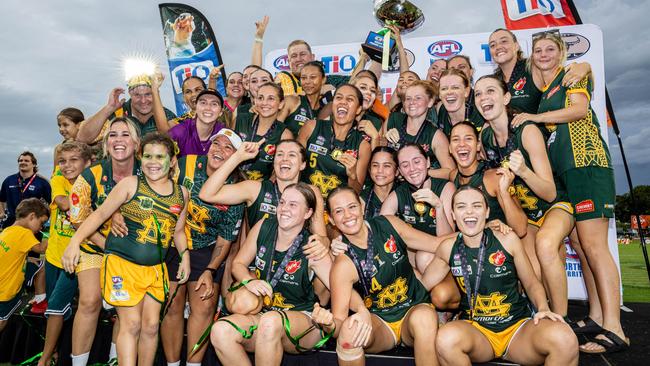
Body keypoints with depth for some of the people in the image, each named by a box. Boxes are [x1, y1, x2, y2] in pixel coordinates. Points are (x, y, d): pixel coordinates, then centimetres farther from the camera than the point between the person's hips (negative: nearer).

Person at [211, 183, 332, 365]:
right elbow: (238, 264, 9)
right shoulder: (264, 227, -2)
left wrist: (330, 322, -36)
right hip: (262, 313, 4)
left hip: (303, 318, -3)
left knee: (271, 321, -38)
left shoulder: (312, 250, -13)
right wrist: (249, 281, -14)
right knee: (220, 331, -26)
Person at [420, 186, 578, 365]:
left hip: (518, 325, 1)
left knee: (565, 339, -30)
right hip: (474, 328, 0)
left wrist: (543, 308, -9)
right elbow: (424, 284, 8)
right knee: (446, 338, -36)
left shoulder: (507, 239, -3)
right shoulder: (448, 248, -1)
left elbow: (531, 283, 7)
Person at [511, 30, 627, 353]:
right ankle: (597, 317, 9)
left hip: (585, 160, -7)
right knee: (582, 246, 3)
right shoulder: (540, 90, 25)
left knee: (593, 244, -13)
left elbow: (580, 108, -8)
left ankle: (613, 329, -12)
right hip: (559, 169, 7)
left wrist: (534, 118, -7)